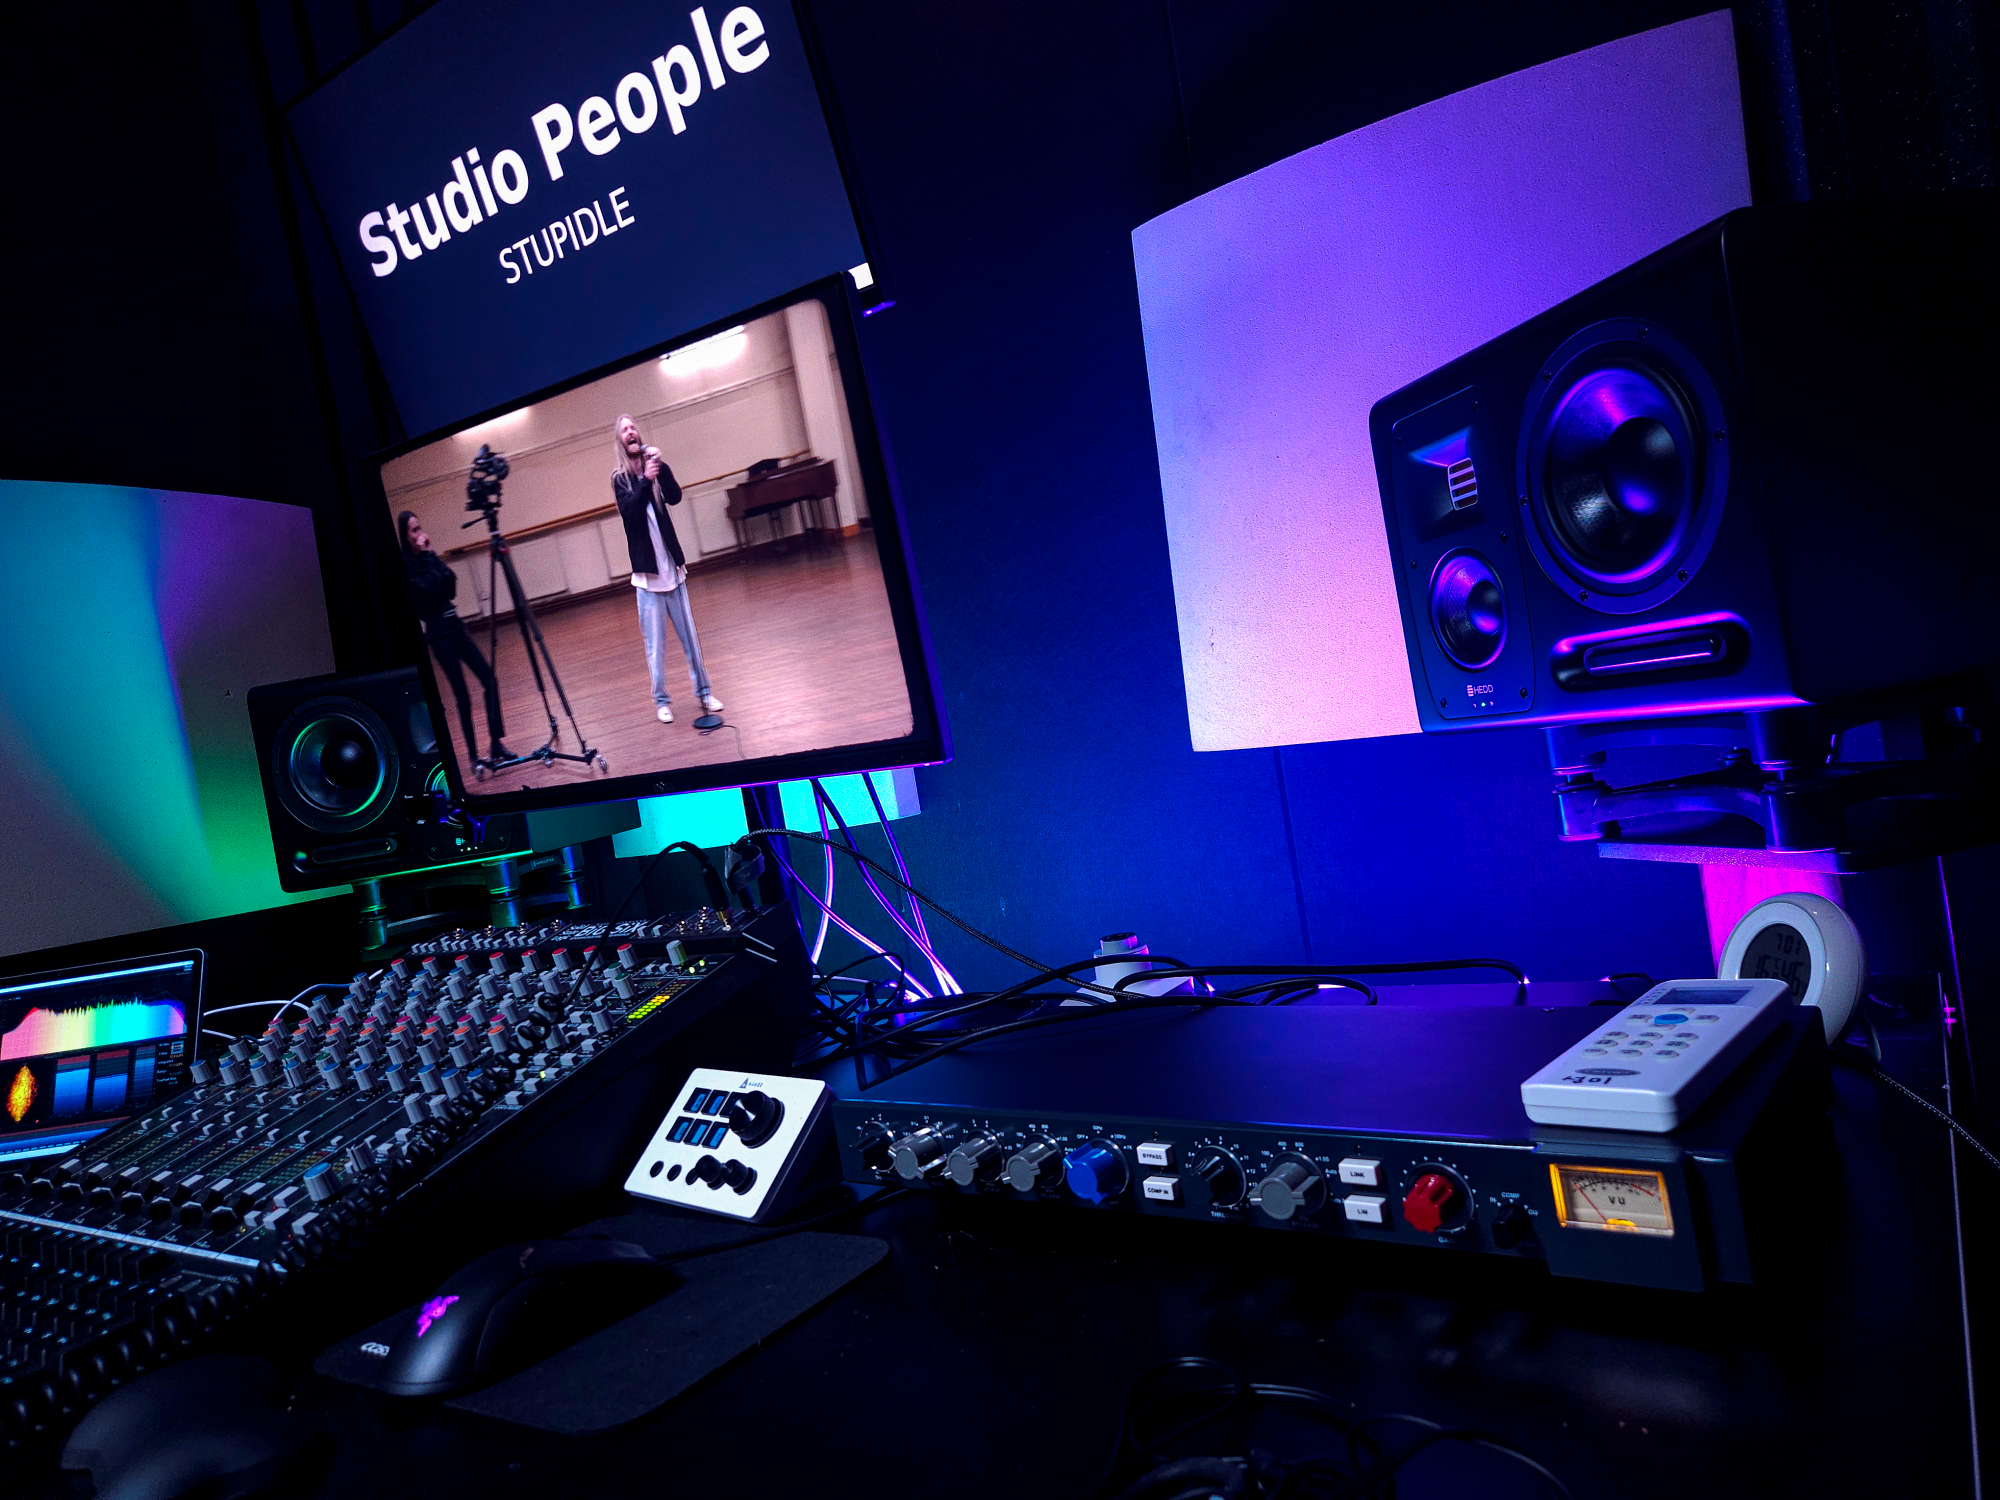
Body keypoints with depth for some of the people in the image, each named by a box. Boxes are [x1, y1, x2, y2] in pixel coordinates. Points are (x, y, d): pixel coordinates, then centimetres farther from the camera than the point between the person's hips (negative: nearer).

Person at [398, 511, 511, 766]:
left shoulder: (428, 557, 12)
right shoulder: (406, 565, -9)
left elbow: (450, 589, 8)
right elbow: (428, 587, -23)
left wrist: (432, 555, -2)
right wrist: (428, 554, -16)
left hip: (454, 626, 7)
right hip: (439, 633, -7)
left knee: (489, 679, 1)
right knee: (462, 694, -5)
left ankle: (497, 744, 4)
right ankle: (474, 754, 2)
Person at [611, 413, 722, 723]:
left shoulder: (654, 467, 6)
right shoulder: (620, 478, -1)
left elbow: (675, 497, -10)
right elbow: (629, 510, -18)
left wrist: (661, 467, -22)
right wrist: (645, 480, -30)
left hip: (671, 565, 2)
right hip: (646, 570, -2)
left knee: (689, 633, 7)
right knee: (655, 641, 0)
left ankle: (703, 691, 16)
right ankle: (661, 700, 8)